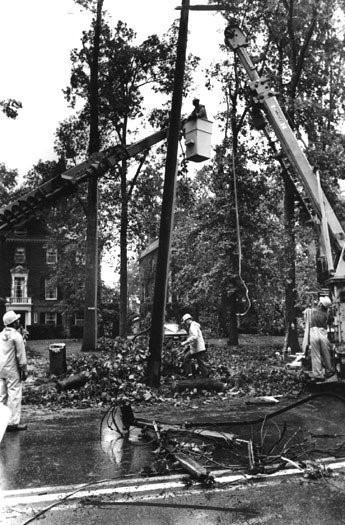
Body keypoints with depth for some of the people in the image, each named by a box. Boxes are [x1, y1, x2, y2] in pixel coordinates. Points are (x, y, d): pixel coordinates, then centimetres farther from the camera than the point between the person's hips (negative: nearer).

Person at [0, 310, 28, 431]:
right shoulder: (16, 336, -13)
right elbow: (21, 356, -11)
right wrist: (24, 371, -4)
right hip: (12, 371, -7)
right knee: (14, 396, -2)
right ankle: (13, 423, -1)